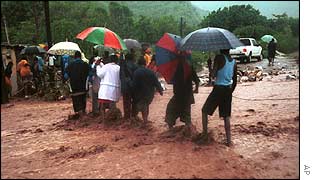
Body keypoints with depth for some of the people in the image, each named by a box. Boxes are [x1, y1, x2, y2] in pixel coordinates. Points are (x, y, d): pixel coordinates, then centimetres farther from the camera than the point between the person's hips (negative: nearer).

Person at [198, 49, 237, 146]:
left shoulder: (219, 58, -9)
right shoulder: (234, 62, 9)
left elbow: (214, 74, -17)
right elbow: (234, 81, 13)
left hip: (218, 88, -5)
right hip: (228, 90, 6)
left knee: (205, 111, 12)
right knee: (226, 116, 12)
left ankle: (204, 134, 10)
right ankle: (229, 140, 13)